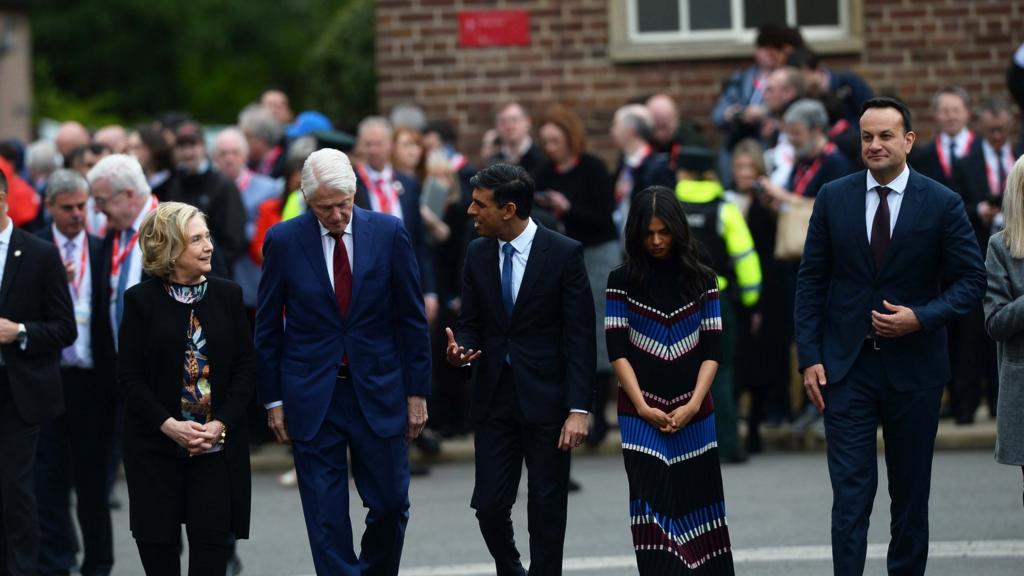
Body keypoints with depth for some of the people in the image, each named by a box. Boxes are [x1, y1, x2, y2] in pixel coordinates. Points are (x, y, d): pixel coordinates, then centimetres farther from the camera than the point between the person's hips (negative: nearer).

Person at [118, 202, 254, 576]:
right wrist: (170, 426, -15)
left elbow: (246, 368, 4)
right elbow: (130, 376, -3)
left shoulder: (228, 295, 5)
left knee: (213, 538, -8)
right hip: (155, 445, -1)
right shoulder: (142, 300, -2)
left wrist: (220, 424, -10)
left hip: (217, 443, 1)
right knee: (157, 540, 0)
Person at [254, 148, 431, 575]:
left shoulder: (388, 233, -3)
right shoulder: (283, 241, -4)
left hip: (378, 391, 1)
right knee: (326, 516, -1)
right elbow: (267, 327, 3)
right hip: (312, 395, -1)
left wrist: (417, 392, 1)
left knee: (390, 504, 6)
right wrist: (273, 400, 1)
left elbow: (412, 318, 2)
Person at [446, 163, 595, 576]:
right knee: (489, 505, 1)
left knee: (547, 510, 2)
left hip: (546, 399, -4)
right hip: (494, 398, 4)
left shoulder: (564, 254, -9)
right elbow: (470, 322, 13)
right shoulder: (477, 254, 5)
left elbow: (580, 337, -9)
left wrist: (578, 409, -14)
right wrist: (460, 348, -12)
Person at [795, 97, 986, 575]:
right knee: (850, 492, -5)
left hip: (913, 369, 0)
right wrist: (810, 357, -3)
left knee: (911, 494, 11)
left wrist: (921, 318, -17)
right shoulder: (833, 198, 2)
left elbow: (971, 280, -1)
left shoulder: (942, 204, -3)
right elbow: (811, 281, 4)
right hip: (847, 368, 0)